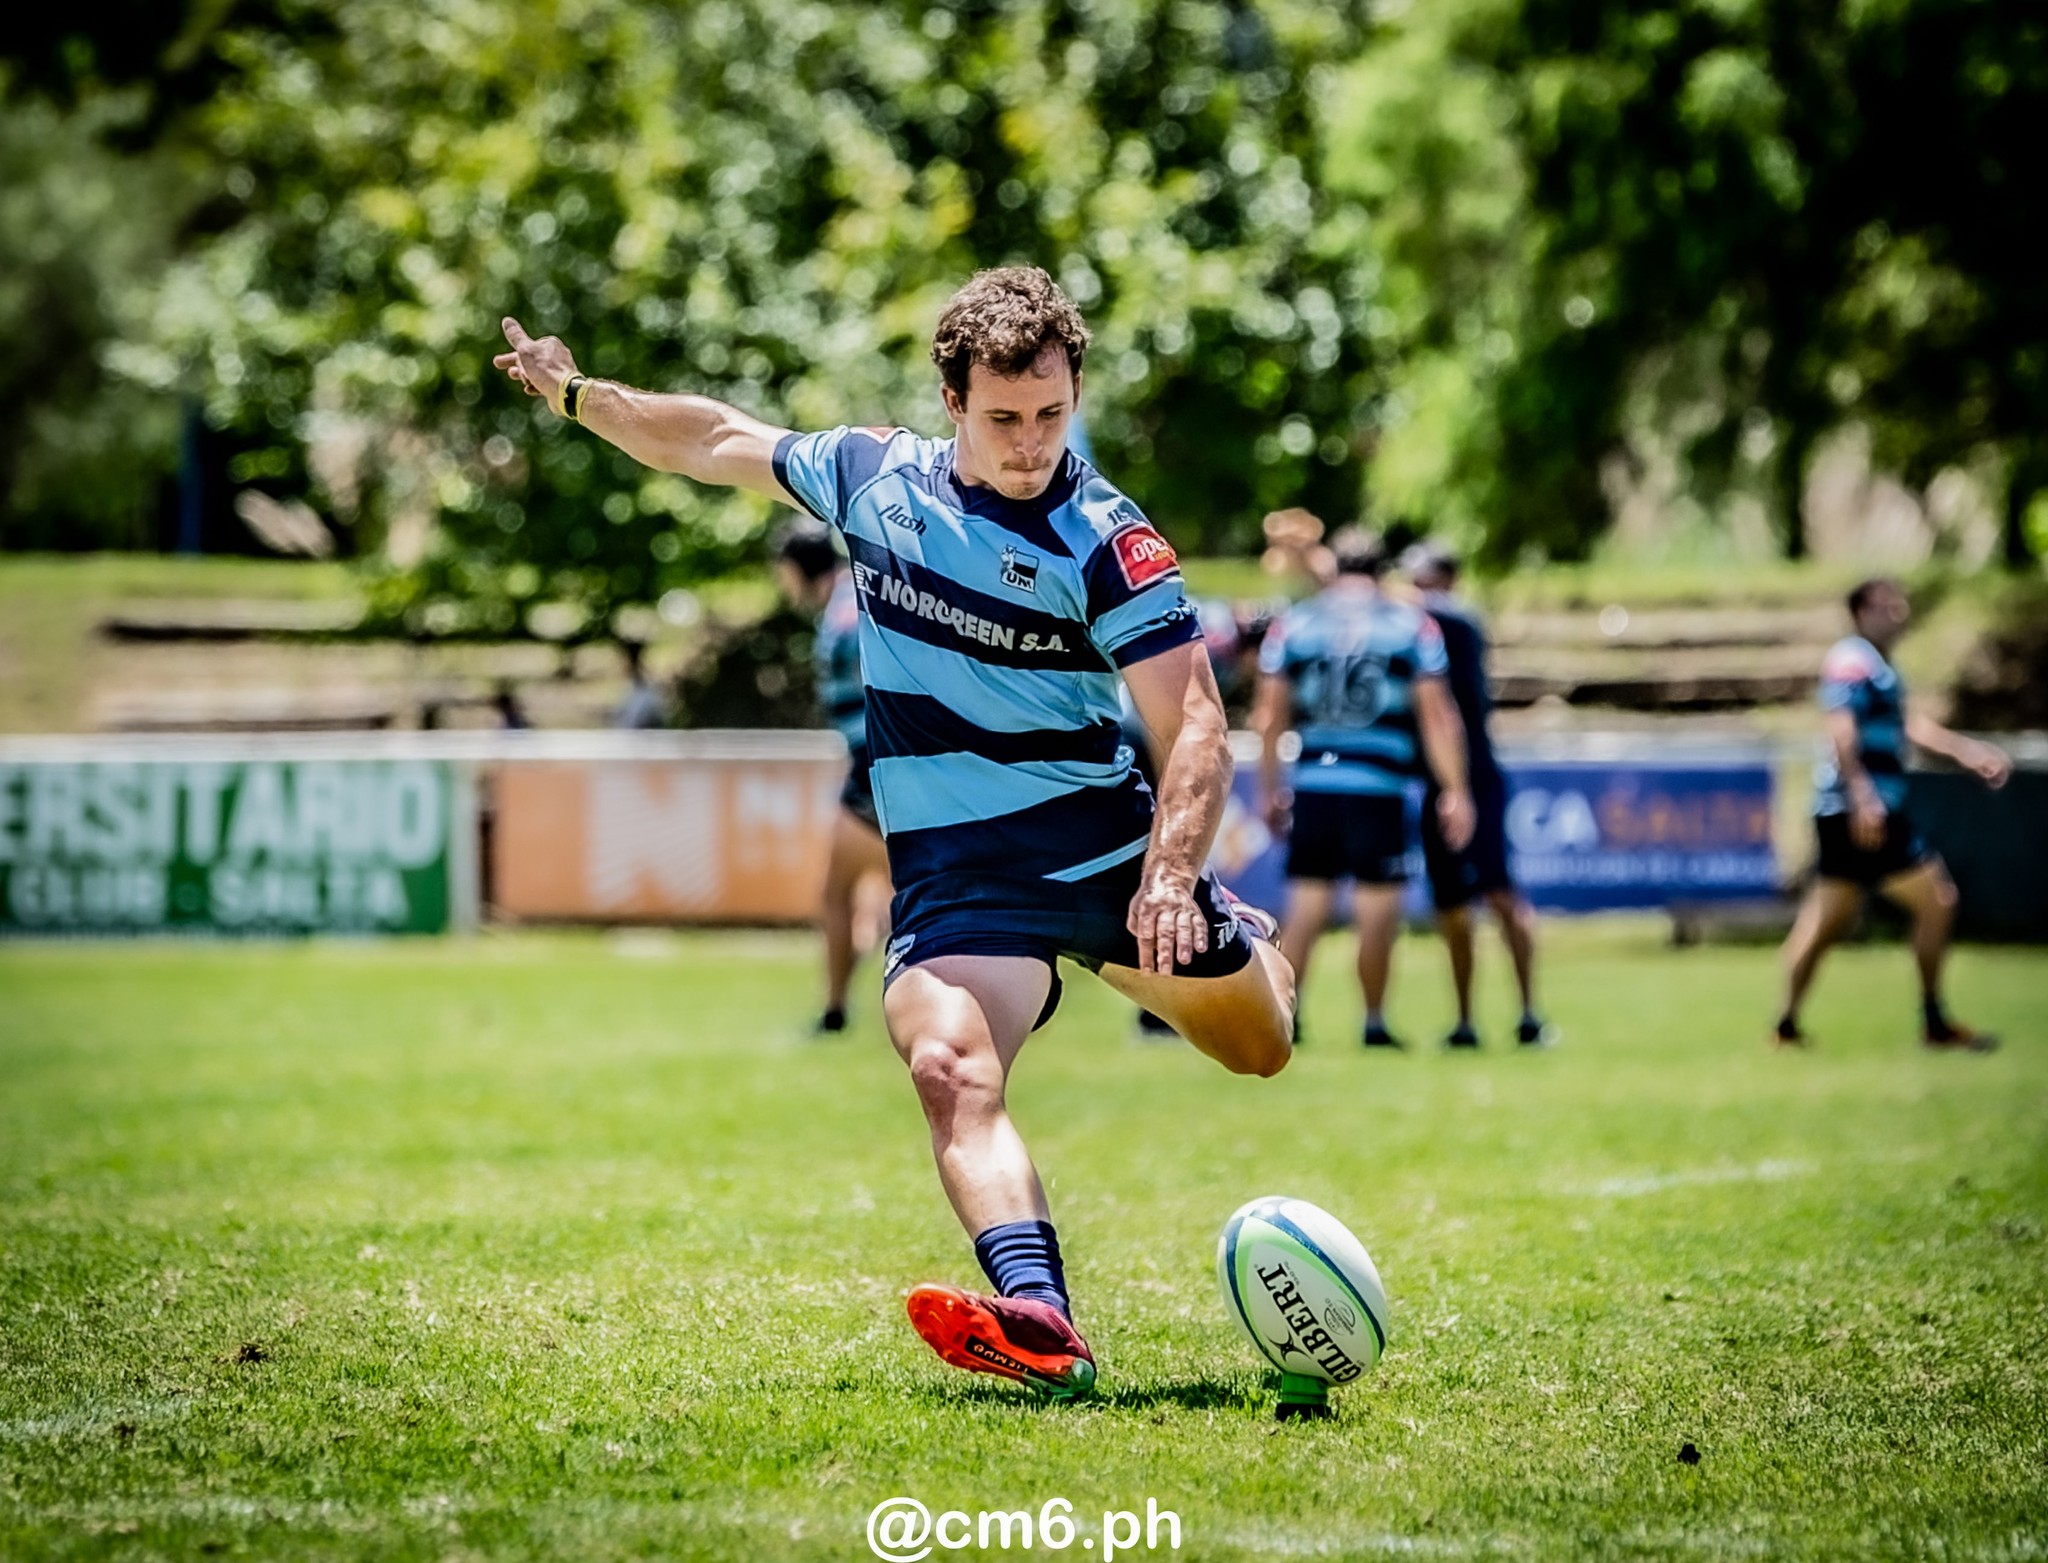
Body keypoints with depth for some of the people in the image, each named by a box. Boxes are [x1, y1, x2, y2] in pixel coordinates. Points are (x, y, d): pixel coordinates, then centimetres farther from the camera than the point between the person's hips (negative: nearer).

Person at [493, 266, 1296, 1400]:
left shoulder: (1104, 541, -11)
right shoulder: (874, 476, 3)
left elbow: (1195, 726, -17)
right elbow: (725, 443, 22)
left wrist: (1171, 872, -32)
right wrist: (577, 395, 26)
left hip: (1110, 849, -1)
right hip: (952, 874, 1)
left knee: (1263, 1046, 13)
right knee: (950, 1066, -29)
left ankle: (1249, 951, 52)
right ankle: (1039, 1323, -49)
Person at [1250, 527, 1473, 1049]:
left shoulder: (1293, 625, 8)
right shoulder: (1413, 627, 4)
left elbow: (1269, 716, 9)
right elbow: (1436, 717, 1)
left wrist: (1268, 790, 17)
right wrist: (1455, 791, 3)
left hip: (1314, 784, 2)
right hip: (1379, 789, -2)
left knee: (1306, 906, 8)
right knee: (1379, 907, 4)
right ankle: (1374, 1023, 8)